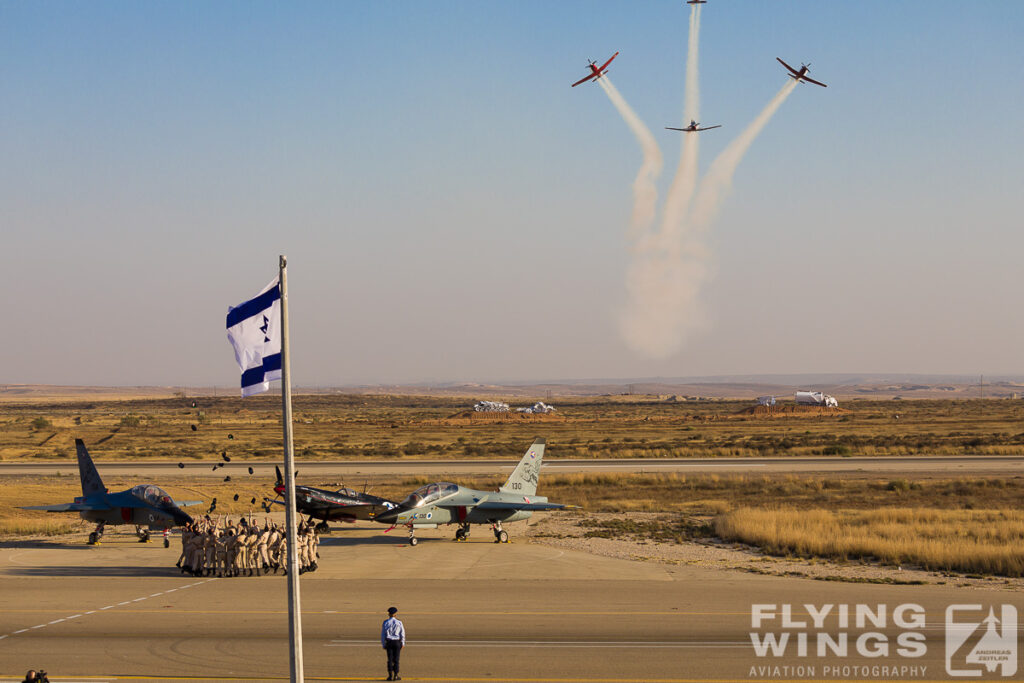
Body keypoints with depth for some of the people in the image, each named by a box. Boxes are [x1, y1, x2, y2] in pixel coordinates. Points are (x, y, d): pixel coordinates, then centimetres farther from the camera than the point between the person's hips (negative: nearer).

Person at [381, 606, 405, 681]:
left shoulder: (385, 623, -3)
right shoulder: (399, 623, -4)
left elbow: (383, 634, 0)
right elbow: (402, 634, 1)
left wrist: (383, 644, 7)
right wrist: (403, 644, 12)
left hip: (388, 642, 1)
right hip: (397, 642, -1)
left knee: (390, 659, 5)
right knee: (396, 659, 4)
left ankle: (390, 675, 3)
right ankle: (396, 675, 4)